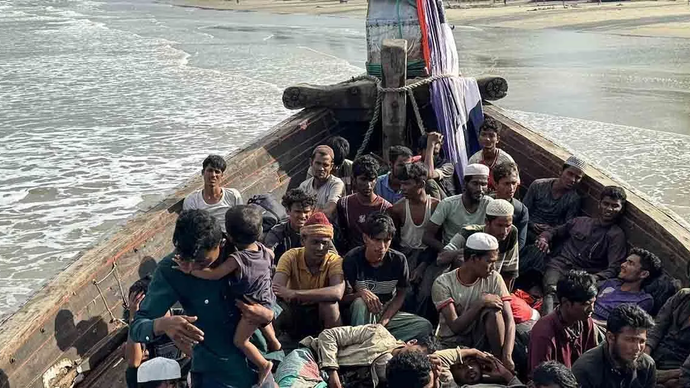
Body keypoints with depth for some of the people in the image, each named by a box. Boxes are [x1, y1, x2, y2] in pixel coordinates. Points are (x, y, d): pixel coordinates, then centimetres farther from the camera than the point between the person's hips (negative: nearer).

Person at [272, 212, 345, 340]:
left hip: (322, 314, 0)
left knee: (329, 302, -32)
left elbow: (337, 292, -36)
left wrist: (295, 294, -41)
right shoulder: (291, 256, -13)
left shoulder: (335, 261, -16)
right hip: (294, 313, 1)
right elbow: (276, 289, -26)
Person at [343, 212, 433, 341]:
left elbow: (401, 294, 0)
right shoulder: (352, 259, -17)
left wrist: (384, 321, -14)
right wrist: (360, 293, -35)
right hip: (363, 316, -3)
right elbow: (343, 297, -12)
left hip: (388, 313, 3)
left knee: (424, 326, -20)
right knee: (360, 303, -37)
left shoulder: (399, 260, -10)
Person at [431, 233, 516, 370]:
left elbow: (509, 320, -14)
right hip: (453, 342, -2)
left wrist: (507, 356, -29)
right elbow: (455, 327, -20)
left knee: (493, 310, -27)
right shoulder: (443, 283, -15)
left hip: (482, 339, 2)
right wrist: (481, 303, -26)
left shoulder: (494, 279, -6)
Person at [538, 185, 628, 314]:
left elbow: (613, 269, -3)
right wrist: (544, 238, 10)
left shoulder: (617, 235, 10)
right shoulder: (580, 221, 25)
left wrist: (594, 278, -24)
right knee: (551, 289, -34)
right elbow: (554, 231, 35)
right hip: (559, 265, 2)